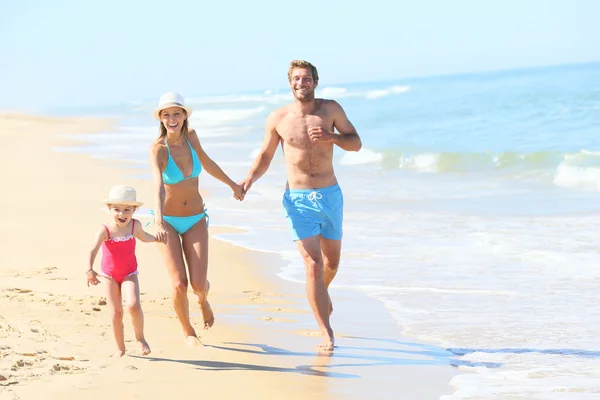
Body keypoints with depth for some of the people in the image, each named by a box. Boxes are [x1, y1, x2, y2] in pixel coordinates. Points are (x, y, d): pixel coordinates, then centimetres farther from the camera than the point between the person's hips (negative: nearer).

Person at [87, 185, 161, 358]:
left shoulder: (135, 225, -7)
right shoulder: (105, 230, -19)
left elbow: (144, 237, 19)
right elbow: (93, 250, -33)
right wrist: (89, 270, -48)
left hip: (129, 274, 1)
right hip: (110, 276, -1)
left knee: (133, 305, -21)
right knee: (116, 313, 0)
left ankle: (140, 337, 2)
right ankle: (120, 348, 17)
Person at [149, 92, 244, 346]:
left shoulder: (191, 136, -4)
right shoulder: (158, 149, -18)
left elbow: (206, 163, 17)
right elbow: (158, 185, -36)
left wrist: (232, 184, 31)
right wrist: (158, 221, -51)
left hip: (195, 220, 3)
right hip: (168, 221, -3)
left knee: (198, 284, -8)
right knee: (179, 284, -12)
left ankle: (203, 300, 31)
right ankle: (188, 331, 17)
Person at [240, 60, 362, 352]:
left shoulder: (330, 109, 0)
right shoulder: (278, 118, -2)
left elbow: (356, 143, 4)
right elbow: (265, 156, 7)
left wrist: (332, 137, -16)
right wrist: (251, 178, -13)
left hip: (330, 195, 2)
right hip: (299, 199, -2)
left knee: (332, 261, 18)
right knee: (313, 264, -13)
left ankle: (321, 295, 51)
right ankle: (326, 333, -9)